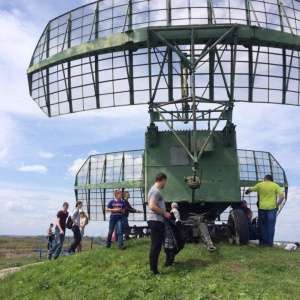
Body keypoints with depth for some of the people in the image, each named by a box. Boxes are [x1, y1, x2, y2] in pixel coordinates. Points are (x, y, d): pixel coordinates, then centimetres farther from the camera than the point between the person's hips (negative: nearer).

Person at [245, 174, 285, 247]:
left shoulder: (260, 184, 4)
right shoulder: (275, 185, 3)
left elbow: (250, 190, 11)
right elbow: (282, 196, -6)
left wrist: (246, 192, 33)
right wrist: (277, 205, 3)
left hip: (262, 207, 1)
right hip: (272, 207, -1)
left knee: (263, 225, 16)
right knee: (271, 226, 4)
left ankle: (263, 241, 18)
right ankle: (270, 243, 5)